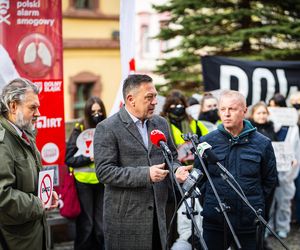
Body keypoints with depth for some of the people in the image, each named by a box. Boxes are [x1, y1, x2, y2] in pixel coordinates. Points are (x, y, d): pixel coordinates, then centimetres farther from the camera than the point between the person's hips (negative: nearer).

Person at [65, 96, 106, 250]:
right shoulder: (79, 129, -4)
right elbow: (69, 158, -6)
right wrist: (89, 158, -19)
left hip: (104, 181, 3)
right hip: (84, 182, -2)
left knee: (102, 224, 9)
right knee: (86, 224, 6)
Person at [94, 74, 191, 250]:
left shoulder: (161, 123, 11)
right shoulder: (107, 128, -8)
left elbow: (171, 157, 20)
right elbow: (104, 171, -15)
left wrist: (176, 169, -4)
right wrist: (145, 174, -22)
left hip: (157, 214, 5)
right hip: (125, 216, -5)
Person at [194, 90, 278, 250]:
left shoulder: (262, 143, 1)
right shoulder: (207, 142, 2)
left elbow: (270, 180, 10)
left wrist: (255, 203, 5)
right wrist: (210, 198, 4)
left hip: (250, 223, 0)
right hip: (214, 220, 0)